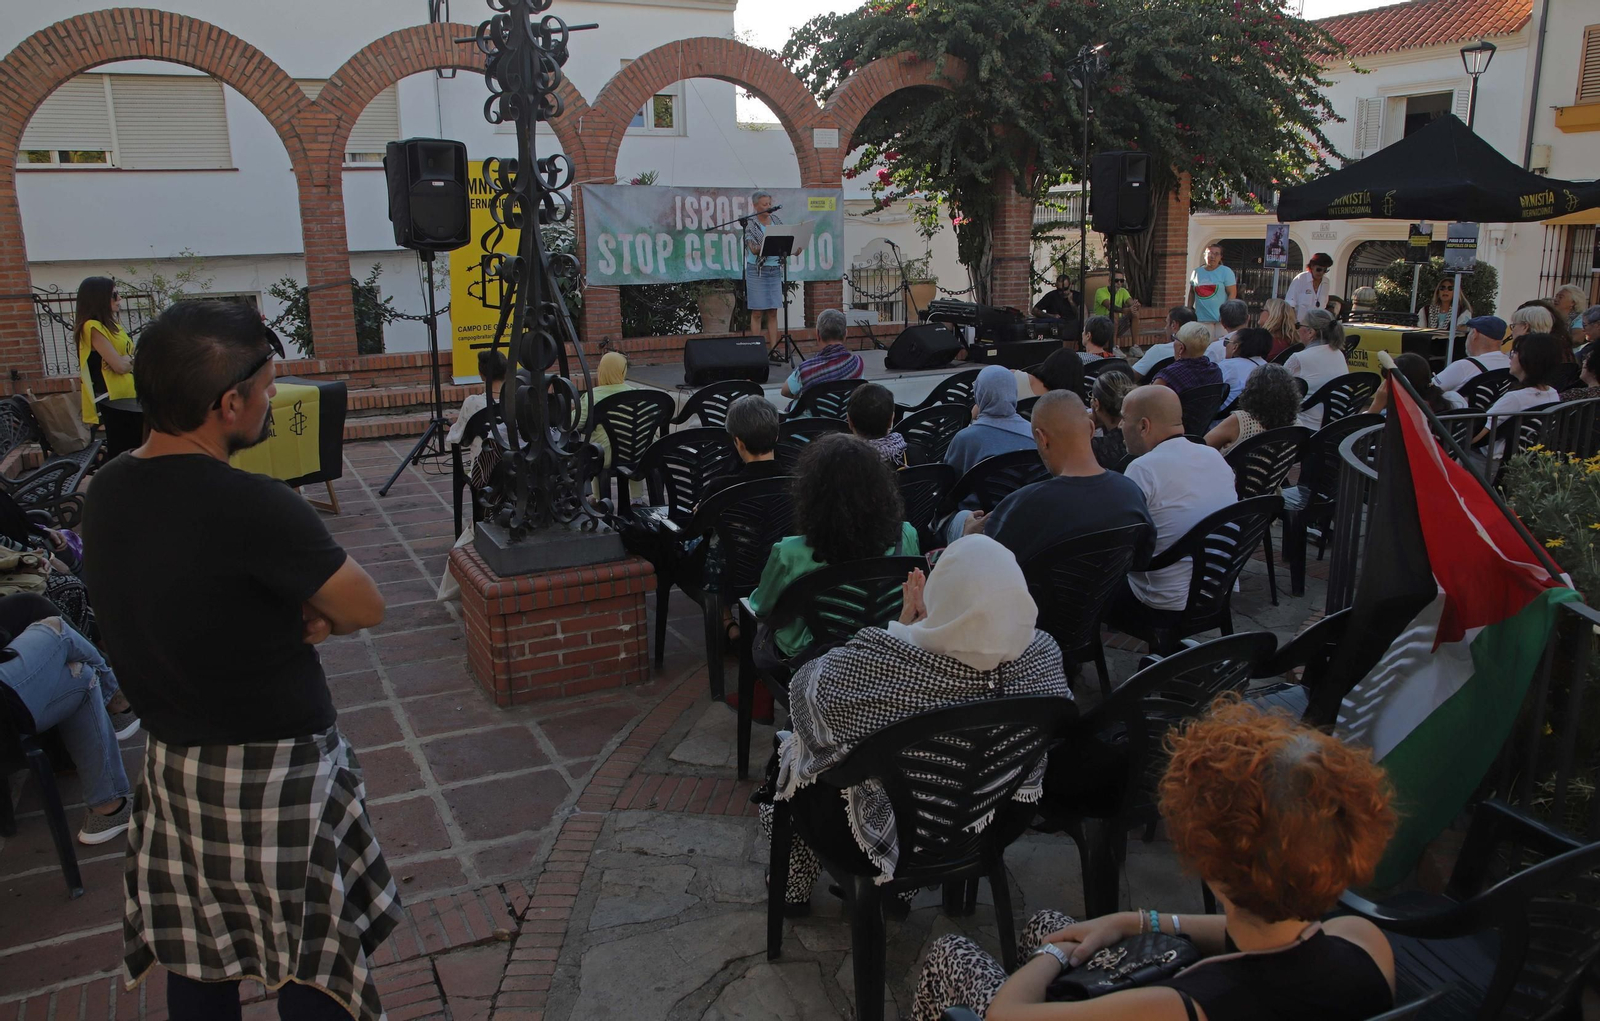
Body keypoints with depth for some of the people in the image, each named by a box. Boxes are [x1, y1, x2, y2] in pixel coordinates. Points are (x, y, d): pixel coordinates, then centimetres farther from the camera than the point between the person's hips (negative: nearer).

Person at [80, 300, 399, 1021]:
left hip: (172, 765, 7)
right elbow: (366, 610, -16)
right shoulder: (251, 507, -27)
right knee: (315, 963, 12)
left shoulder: (107, 492, -2)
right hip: (277, 773, -7)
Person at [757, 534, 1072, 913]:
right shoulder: (1043, 656, -23)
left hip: (883, 838, -4)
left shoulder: (879, 663, -37)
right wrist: (926, 625, 0)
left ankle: (793, 887, 43)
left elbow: (806, 687, -15)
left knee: (789, 752, 23)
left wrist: (902, 628, -10)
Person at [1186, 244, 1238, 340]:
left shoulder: (1226, 272, 0)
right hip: (1202, 318, 3)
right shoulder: (1196, 272, 11)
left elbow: (1232, 293, -5)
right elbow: (1192, 293, 19)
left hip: (1221, 317, -3)